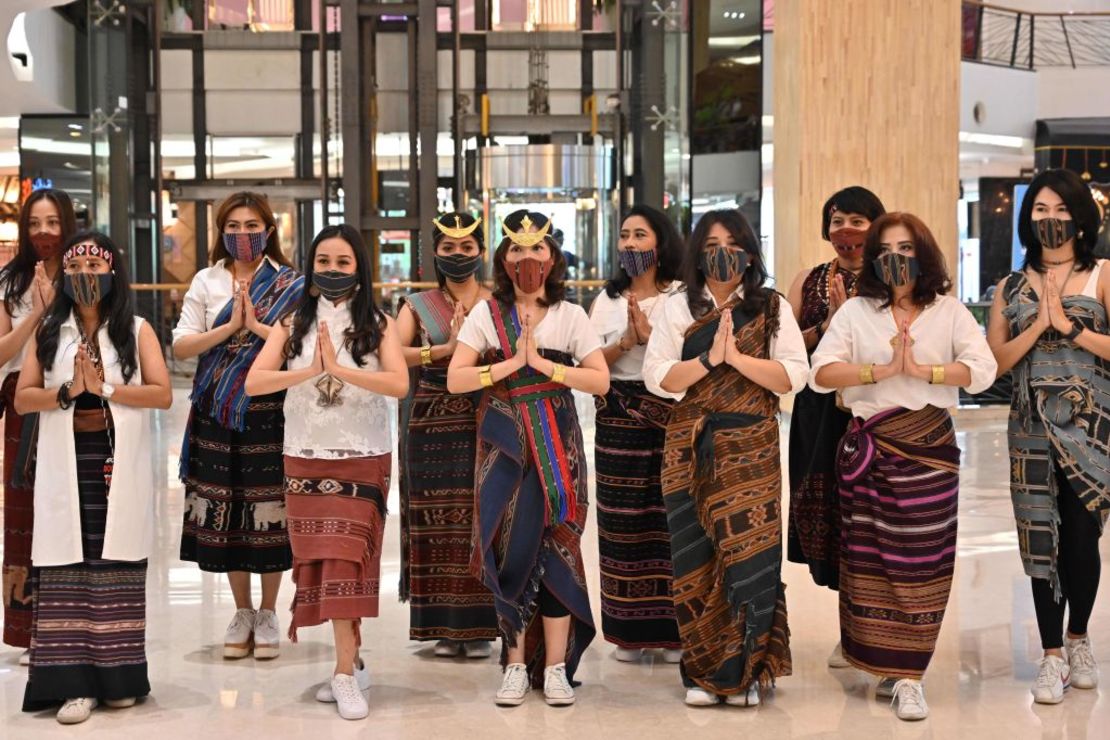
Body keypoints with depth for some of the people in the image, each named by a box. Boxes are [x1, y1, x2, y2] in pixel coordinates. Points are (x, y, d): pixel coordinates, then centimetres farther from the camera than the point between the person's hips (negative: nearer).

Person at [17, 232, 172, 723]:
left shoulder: (137, 331, 6)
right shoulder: (48, 333, 11)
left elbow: (162, 393, -4)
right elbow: (23, 398, 5)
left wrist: (104, 389, -12)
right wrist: (67, 391, -11)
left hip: (120, 464, -1)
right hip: (66, 466, 1)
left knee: (116, 565, 0)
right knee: (67, 568, -4)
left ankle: (117, 676, 9)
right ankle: (74, 681, -4)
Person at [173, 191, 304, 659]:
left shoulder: (289, 284, 2)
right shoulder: (207, 282, 8)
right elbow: (181, 346, 0)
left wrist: (258, 326, -15)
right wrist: (230, 327, -10)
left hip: (270, 411, -2)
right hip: (218, 414, 2)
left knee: (268, 509, 0)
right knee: (226, 511, 4)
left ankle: (268, 613, 14)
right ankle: (242, 612, 18)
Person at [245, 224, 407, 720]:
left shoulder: (377, 325, 0)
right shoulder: (292, 324, 3)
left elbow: (399, 385, -16)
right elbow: (253, 382, -8)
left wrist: (339, 368, -23)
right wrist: (310, 371, -21)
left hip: (363, 459, -2)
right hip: (306, 459, 2)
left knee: (346, 557, -7)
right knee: (322, 558, 4)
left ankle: (345, 672, -5)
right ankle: (352, 664, 15)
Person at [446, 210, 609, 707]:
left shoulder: (570, 316, 4)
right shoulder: (486, 314, 4)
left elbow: (601, 380, -3)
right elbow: (455, 380, -3)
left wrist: (542, 364, -12)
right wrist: (512, 363, -11)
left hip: (556, 444, 0)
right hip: (504, 443, 0)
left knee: (556, 546, -3)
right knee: (510, 547, -1)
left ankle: (555, 666, 6)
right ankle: (516, 665, 10)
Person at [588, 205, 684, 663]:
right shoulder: (606, 301, 13)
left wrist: (649, 334, -15)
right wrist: (626, 341, -11)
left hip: (669, 418, -3)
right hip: (619, 422, 3)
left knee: (670, 519, -5)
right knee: (623, 522, 1)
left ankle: (673, 630, 3)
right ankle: (629, 631, 8)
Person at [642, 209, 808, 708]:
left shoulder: (773, 308, 7)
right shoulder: (678, 308, 9)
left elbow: (794, 376, -4)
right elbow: (657, 377, -1)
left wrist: (737, 357, -15)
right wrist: (709, 358, -14)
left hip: (751, 447, -1)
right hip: (691, 447, 1)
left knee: (749, 552, -8)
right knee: (696, 556, 1)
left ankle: (744, 673, 2)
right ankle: (702, 672, 11)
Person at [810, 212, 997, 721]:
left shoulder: (949, 312, 7)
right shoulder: (855, 312, 8)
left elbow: (983, 370, -7)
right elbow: (821, 372, -5)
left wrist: (921, 370, -15)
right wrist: (883, 370, -15)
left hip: (929, 449, -1)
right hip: (869, 447, 1)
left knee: (921, 560, -3)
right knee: (871, 557, 1)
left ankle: (906, 677, 1)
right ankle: (892, 670, 13)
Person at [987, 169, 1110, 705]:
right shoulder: (1012, 285, 11)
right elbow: (996, 359, 2)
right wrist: (1039, 325, -9)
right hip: (1032, 424, 2)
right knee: (1041, 536, 1)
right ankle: (1052, 656, 8)